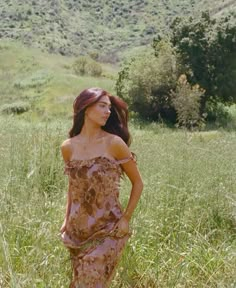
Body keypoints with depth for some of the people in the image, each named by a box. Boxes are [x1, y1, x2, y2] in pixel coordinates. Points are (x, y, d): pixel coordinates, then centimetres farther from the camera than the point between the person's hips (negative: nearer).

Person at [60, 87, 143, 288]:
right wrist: (67, 219, 9)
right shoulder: (68, 147, 1)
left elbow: (137, 183, -2)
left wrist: (126, 218, -6)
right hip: (78, 229, 4)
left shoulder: (114, 143, -10)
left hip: (108, 229, -4)